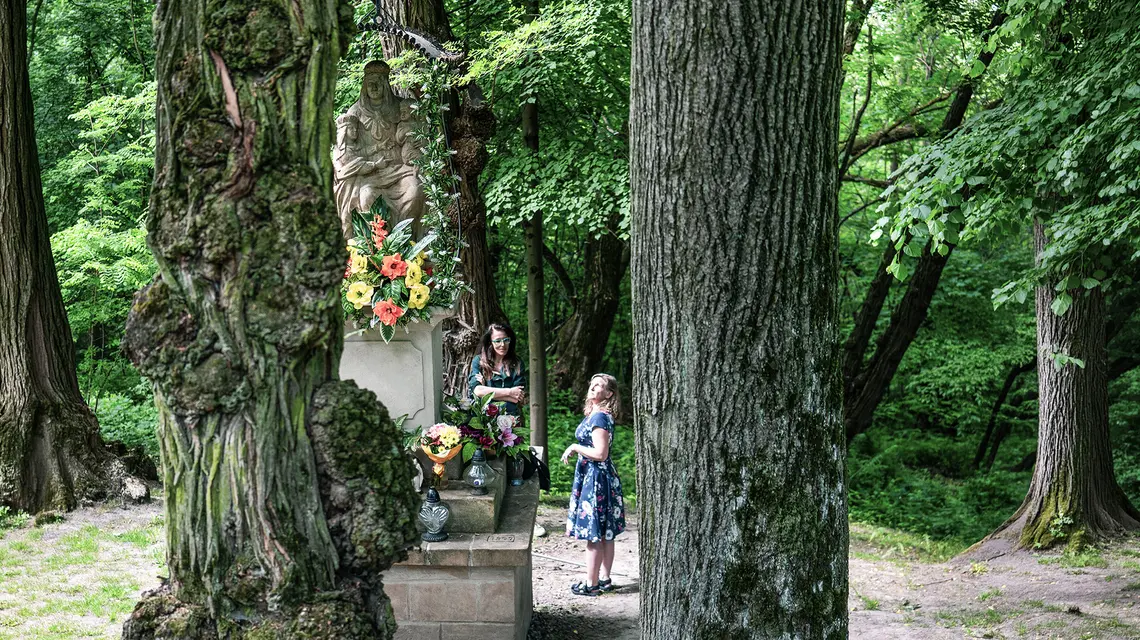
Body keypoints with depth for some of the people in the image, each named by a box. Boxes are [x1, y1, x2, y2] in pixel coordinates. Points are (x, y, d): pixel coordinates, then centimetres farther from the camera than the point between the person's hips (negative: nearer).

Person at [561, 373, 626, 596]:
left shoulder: (599, 417, -18)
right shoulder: (597, 414, 12)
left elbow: (600, 453, -22)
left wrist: (575, 447, -13)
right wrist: (576, 449, 12)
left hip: (596, 477, -10)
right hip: (599, 477, 10)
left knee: (593, 534, -3)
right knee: (605, 533, 15)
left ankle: (591, 584, 2)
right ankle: (604, 578, 22)